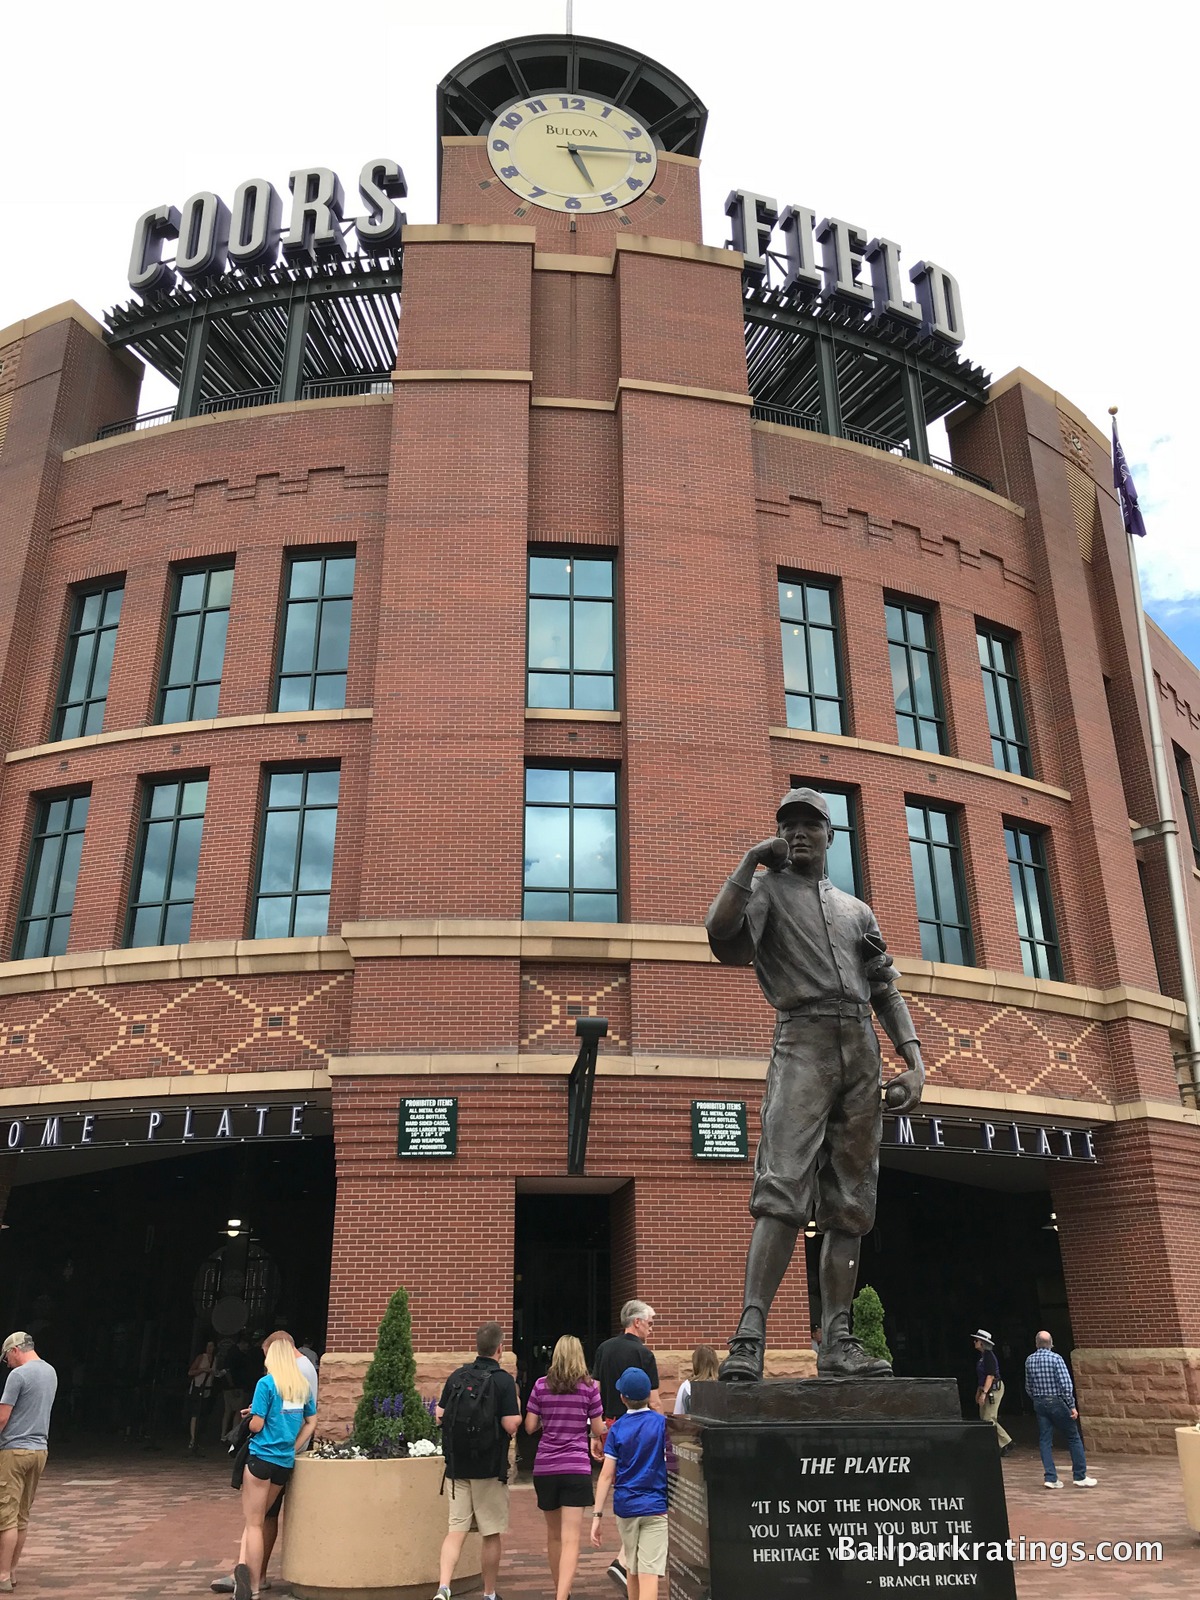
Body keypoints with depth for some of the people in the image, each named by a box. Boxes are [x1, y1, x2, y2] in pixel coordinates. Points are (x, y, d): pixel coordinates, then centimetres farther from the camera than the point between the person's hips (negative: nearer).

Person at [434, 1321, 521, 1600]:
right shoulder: (503, 1380, -13)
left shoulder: (456, 1377, 3)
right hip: (490, 1469, -4)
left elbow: (439, 1415, 8)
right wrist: (517, 1409, 2)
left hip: (457, 1466, 4)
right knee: (491, 1534, 10)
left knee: (456, 1530, 6)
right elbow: (511, 1425, -17)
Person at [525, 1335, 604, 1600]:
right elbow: (598, 1430, 4)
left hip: (545, 1468, 3)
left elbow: (530, 1427, 4)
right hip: (577, 1468, -3)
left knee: (553, 1535, 20)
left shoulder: (541, 1386, 1)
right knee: (571, 1540, -6)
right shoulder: (589, 1387, -2)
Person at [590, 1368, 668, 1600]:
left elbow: (606, 1475, -3)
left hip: (625, 1507, 3)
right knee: (649, 1573, -6)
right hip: (656, 1506, -3)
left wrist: (597, 1515, 0)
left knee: (632, 1569, 21)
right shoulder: (662, 1424, -5)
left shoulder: (617, 1429, 0)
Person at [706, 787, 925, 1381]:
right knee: (783, 1189, -18)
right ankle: (749, 1338, -21)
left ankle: (836, 1343, 5)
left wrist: (914, 1060, 7)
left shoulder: (857, 910, 25)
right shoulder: (766, 888, 13)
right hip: (803, 1041, -5)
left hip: (863, 1047, 5)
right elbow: (719, 932, -9)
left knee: (850, 1203, 2)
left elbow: (886, 990, 20)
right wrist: (750, 859, -2)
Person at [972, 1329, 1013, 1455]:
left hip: (994, 1389, -10)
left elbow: (990, 1376, -21)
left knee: (988, 1419, -8)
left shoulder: (989, 1356, -16)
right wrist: (978, 1392, 20)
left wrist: (984, 1393, -24)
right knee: (983, 1418, 10)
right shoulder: (982, 1356, 13)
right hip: (987, 1390, 10)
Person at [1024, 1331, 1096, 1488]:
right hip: (1056, 1402, -4)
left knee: (1045, 1440, 7)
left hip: (1039, 1403, 4)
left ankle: (1051, 1478, 2)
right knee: (1074, 1438, 8)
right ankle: (1080, 1477, 9)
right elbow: (1066, 1384, -16)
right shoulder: (1056, 1358, -10)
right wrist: (1072, 1406, -11)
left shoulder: (1029, 1360, 5)